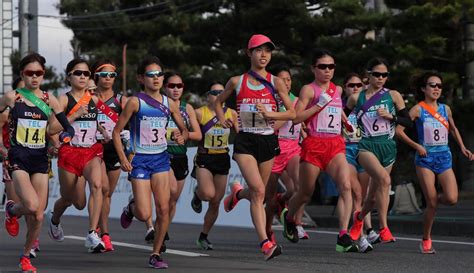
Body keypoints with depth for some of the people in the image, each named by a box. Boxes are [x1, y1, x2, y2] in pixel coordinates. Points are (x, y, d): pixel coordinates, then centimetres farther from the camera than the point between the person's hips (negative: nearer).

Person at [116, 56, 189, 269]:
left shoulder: (169, 104, 4)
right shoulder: (135, 102, -8)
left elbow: (184, 129, 15)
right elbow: (116, 132, -4)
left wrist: (182, 137, -9)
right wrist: (122, 158, -14)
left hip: (161, 159, 4)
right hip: (140, 160, -4)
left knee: (163, 209, -5)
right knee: (144, 215, -9)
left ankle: (156, 254, 9)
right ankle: (131, 208, 28)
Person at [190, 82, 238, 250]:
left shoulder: (231, 114, 3)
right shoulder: (199, 113, -6)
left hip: (222, 160, 3)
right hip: (204, 159, -3)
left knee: (215, 202, 5)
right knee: (208, 194, -26)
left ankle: (203, 237, 21)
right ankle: (197, 194, 13)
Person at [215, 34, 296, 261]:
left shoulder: (275, 82, 2)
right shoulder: (237, 82, 3)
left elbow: (291, 113, 1)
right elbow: (218, 102, 19)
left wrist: (269, 114, -15)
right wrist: (222, 118, 0)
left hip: (268, 141, 2)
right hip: (245, 141, -2)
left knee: (257, 193, 10)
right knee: (258, 191, -19)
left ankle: (238, 193, 48)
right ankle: (265, 243, -21)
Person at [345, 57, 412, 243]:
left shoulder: (393, 96, 5)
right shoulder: (357, 98, 4)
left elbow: (409, 122, 4)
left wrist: (391, 116, -10)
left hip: (388, 148, 3)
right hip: (366, 147, -3)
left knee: (375, 194, 9)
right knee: (384, 179, -29)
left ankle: (359, 218, 43)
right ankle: (384, 229, -26)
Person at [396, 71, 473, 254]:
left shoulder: (445, 109, 10)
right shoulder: (418, 109, -3)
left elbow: (453, 129, 27)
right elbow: (399, 130, -7)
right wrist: (416, 146, -15)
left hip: (444, 157, 4)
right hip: (425, 158, -3)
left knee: (451, 199, -14)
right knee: (431, 203, -6)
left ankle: (434, 199, 21)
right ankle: (426, 240, 12)